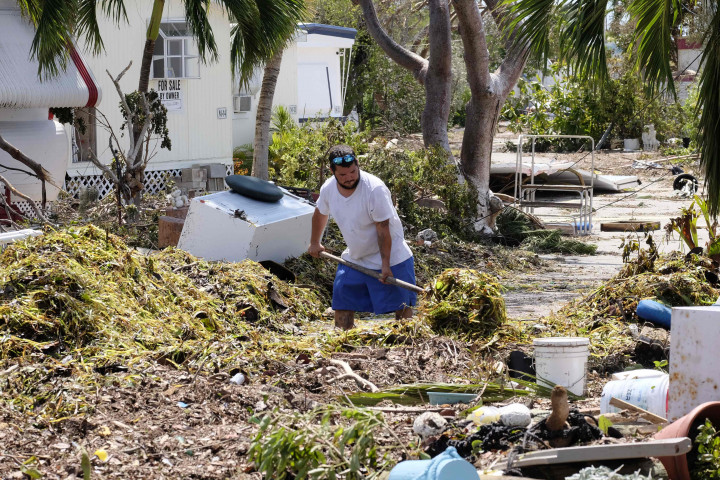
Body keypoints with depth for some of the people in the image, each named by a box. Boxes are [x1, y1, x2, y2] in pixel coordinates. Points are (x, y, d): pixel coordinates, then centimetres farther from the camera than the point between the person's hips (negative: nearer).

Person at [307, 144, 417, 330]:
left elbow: (383, 229, -22)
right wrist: (314, 243, 27)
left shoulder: (375, 188, -27)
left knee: (402, 307, -5)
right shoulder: (328, 189, -8)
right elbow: (320, 214, 14)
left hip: (391, 256, -5)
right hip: (353, 258, 5)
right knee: (342, 305, 4)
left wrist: (385, 263, -22)